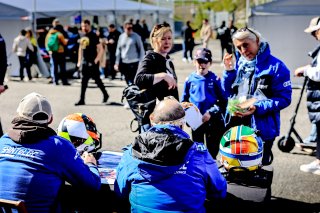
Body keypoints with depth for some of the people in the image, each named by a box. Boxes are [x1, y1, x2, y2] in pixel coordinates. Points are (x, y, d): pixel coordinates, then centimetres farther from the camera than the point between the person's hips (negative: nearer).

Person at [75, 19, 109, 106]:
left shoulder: (93, 36, -10)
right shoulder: (83, 37, 11)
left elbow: (101, 50, -13)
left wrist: (96, 60, -17)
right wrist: (79, 61, 16)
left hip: (92, 63, -7)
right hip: (84, 62, 7)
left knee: (97, 79, 1)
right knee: (84, 81, 6)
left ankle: (105, 95, 19)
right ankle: (82, 100, 9)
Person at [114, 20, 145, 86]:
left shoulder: (136, 36, -5)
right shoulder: (121, 36, 8)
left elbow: (141, 49, -2)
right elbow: (118, 50, 13)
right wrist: (117, 62, 10)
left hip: (134, 63, -5)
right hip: (124, 63, 5)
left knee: (133, 81, -12)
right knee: (128, 81, 12)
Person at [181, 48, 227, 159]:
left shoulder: (215, 79, -6)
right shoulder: (190, 80, 0)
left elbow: (223, 101, -5)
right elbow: (184, 101, 9)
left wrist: (211, 113, -15)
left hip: (213, 121, -1)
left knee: (213, 150, 11)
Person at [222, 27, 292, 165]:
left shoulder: (276, 66, -11)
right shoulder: (239, 64, 6)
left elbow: (284, 99, -13)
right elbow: (227, 93, 10)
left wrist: (258, 108, -24)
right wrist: (228, 71, -5)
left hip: (262, 128, -5)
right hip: (235, 125, 5)